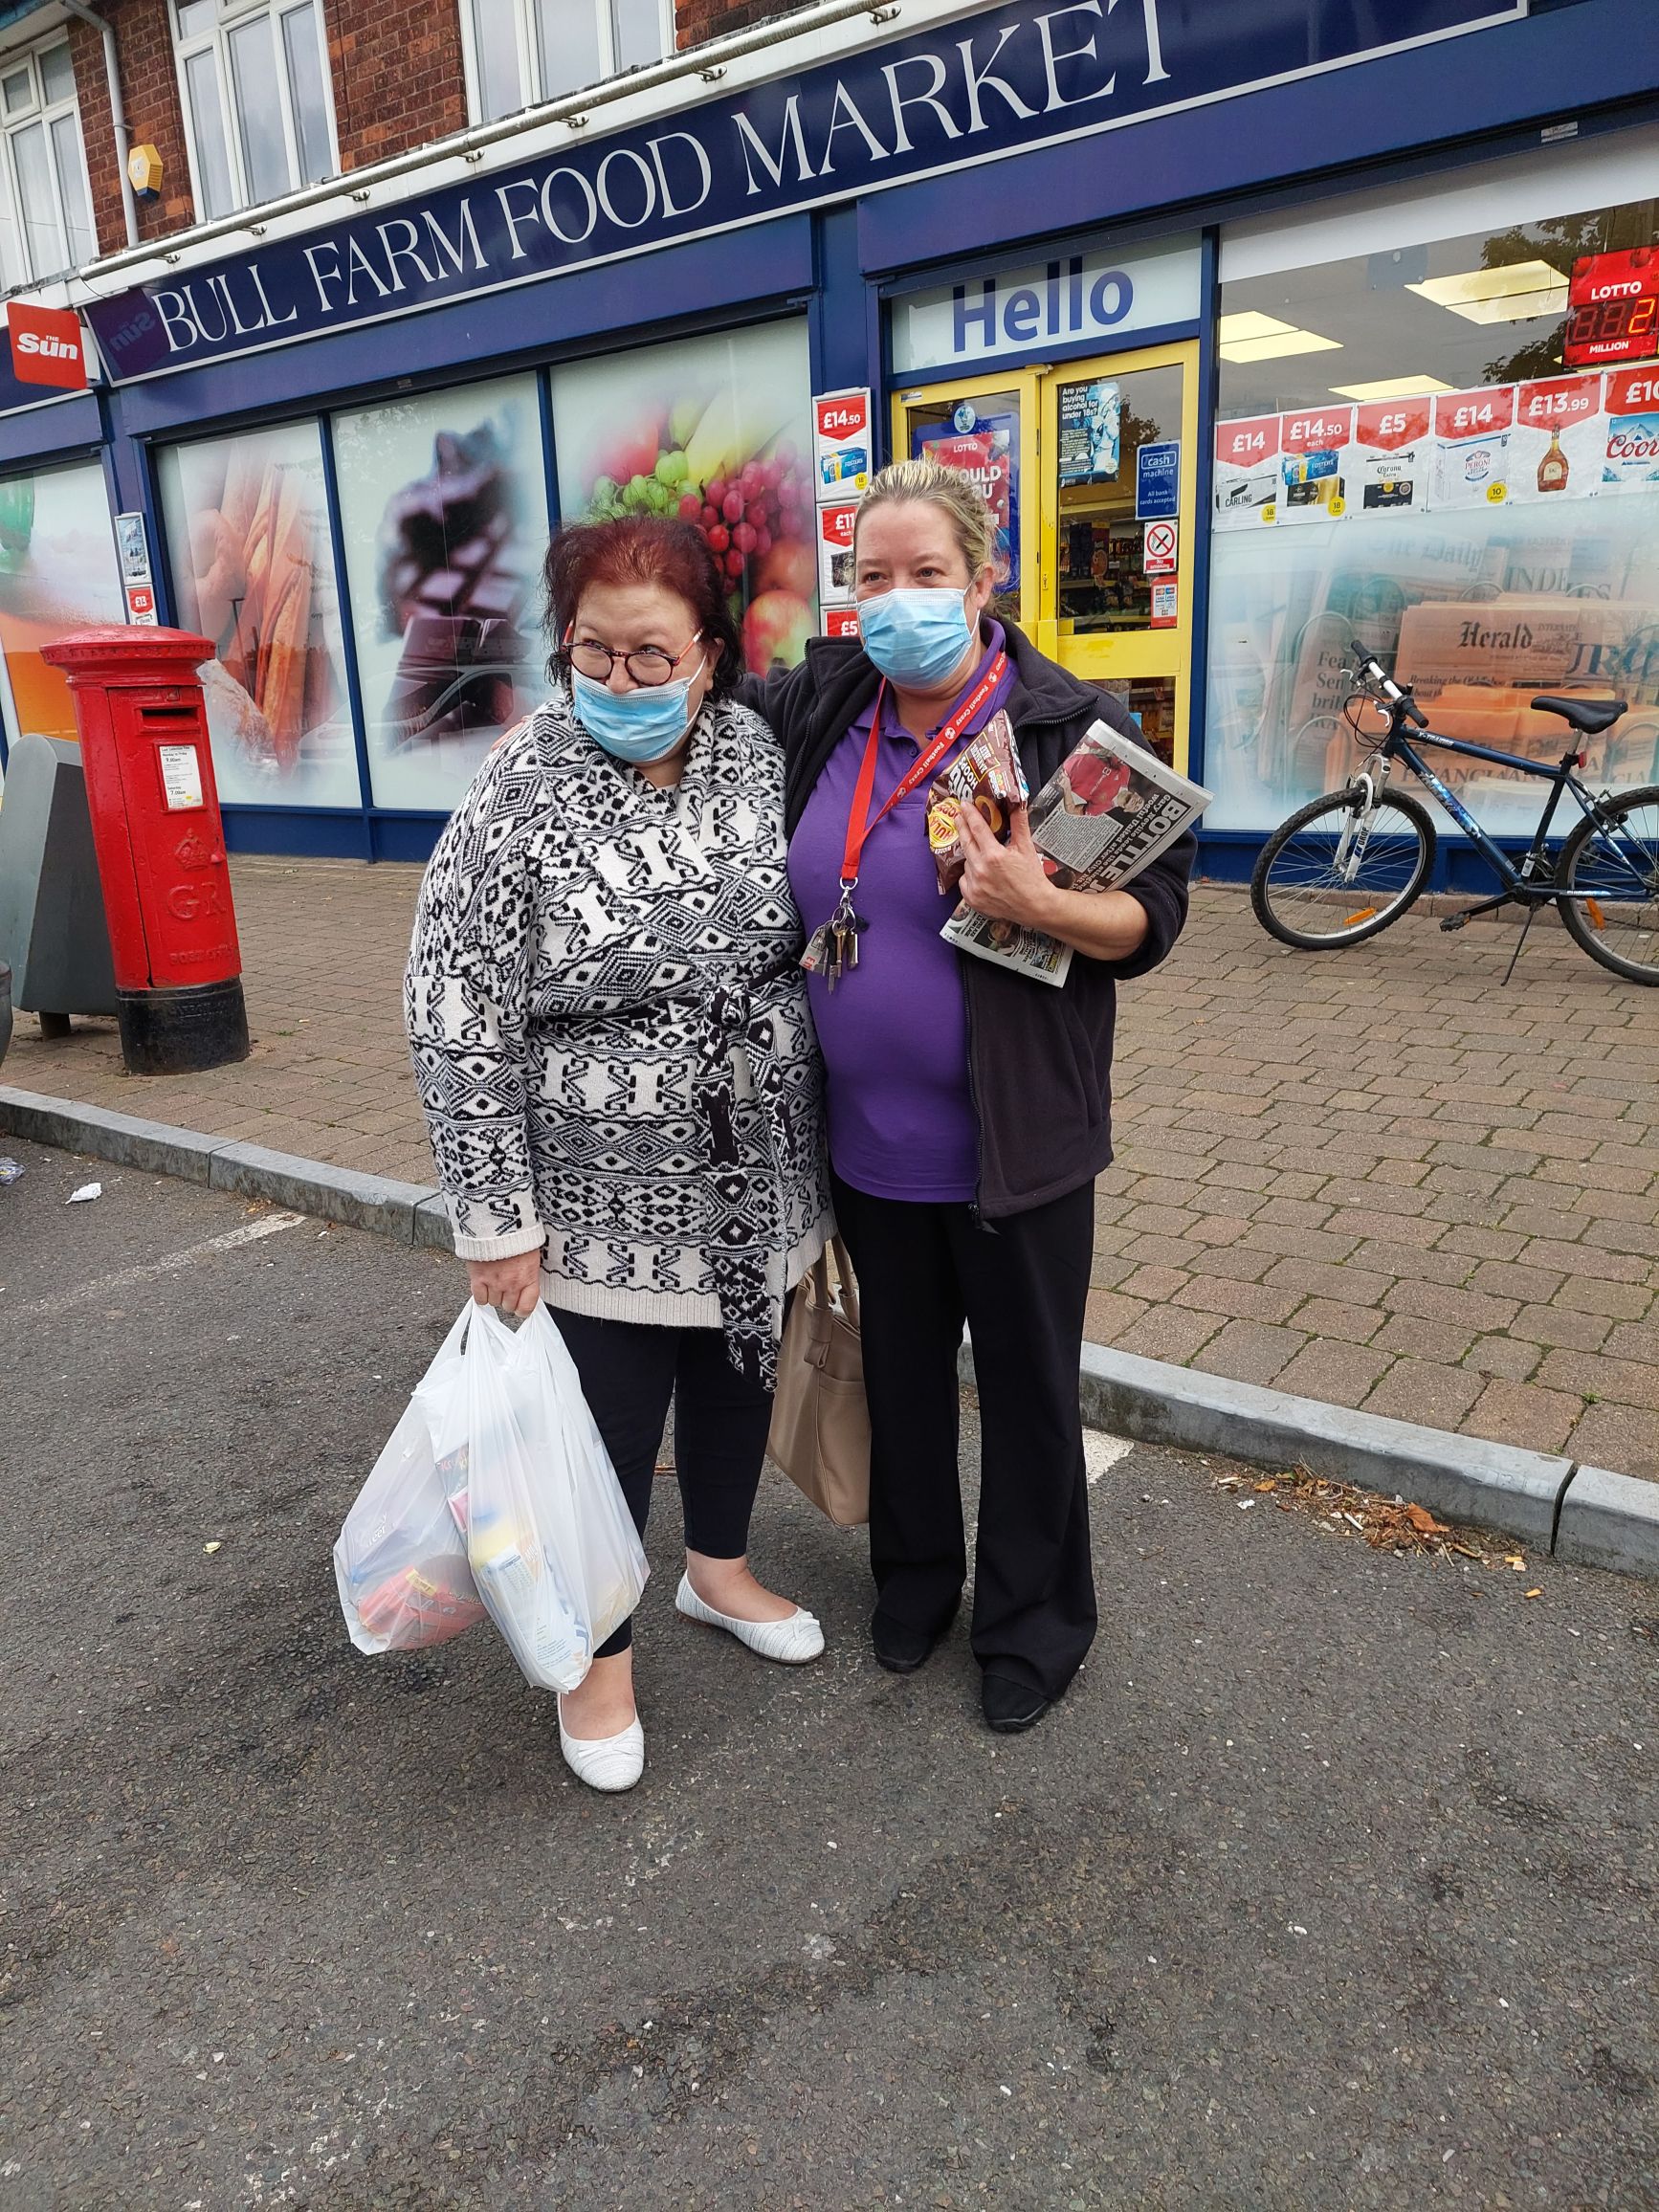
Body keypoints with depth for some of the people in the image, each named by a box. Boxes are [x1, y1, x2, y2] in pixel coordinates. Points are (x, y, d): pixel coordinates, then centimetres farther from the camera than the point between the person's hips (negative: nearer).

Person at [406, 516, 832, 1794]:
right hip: (607, 1208, -5)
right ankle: (604, 1652, 36)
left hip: (755, 1186, 5)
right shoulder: (513, 811, -17)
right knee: (611, 1426, 10)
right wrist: (498, 1225, -13)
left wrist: (820, 1146, 12)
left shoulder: (759, 757, -3)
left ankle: (721, 1570, 49)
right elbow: (460, 1038, -14)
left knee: (740, 1374, 22)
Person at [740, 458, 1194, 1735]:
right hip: (871, 1139, 4)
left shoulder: (1070, 727, -11)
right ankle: (914, 1578, 46)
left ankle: (1034, 1625, 36)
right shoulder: (822, 713, 1)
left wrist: (1038, 903, -28)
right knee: (902, 1371, 22)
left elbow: (1157, 912, -10)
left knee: (1029, 1391, 13)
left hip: (1015, 1145, -4)